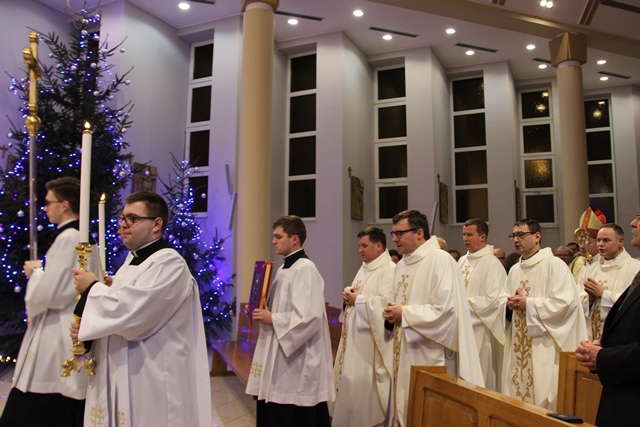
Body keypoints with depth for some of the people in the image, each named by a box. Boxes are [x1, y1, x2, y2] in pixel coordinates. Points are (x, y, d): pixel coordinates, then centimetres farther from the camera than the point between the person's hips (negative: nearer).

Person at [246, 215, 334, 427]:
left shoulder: (305, 269, -17)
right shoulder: (284, 269, 12)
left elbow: (308, 317, -26)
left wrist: (272, 319, -17)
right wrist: (264, 313, 3)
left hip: (297, 360, -9)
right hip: (278, 356, 9)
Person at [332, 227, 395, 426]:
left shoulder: (389, 270, -16)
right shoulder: (364, 268, 15)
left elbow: (385, 303, -26)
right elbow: (354, 292, 23)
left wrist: (358, 299, -16)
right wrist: (348, 294, -1)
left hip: (371, 340, -9)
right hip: (355, 337, 9)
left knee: (365, 385, -1)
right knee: (351, 381, 16)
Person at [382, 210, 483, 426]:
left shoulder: (440, 259, -13)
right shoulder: (402, 265, 12)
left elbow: (446, 310, -22)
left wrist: (404, 313, -16)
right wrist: (391, 314, -3)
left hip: (430, 357, -8)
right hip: (404, 355, 8)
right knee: (404, 408, 14)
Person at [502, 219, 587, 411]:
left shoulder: (554, 264, -7)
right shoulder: (514, 270, 14)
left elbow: (566, 301, -16)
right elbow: (506, 303, 20)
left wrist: (528, 304, -16)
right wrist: (509, 305, -3)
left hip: (544, 348, -7)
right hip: (517, 348, 7)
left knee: (542, 395, -3)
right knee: (516, 392, 9)